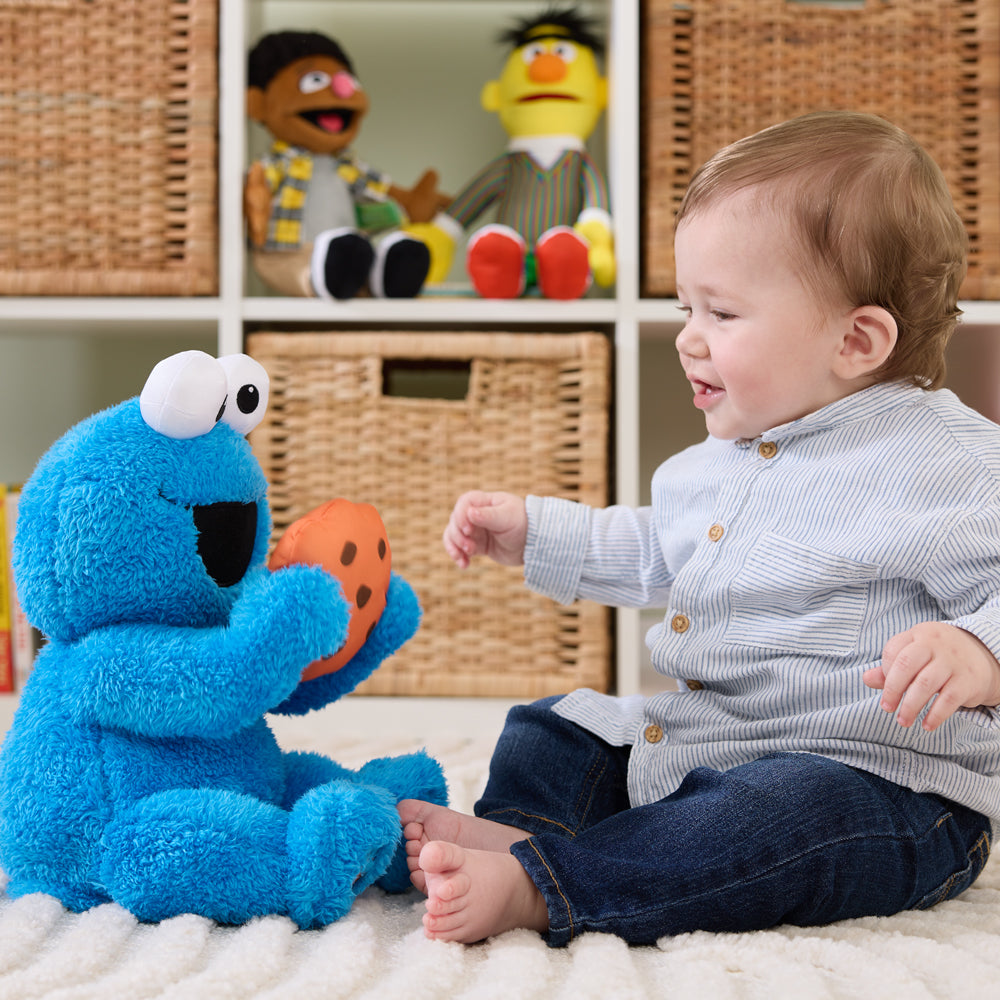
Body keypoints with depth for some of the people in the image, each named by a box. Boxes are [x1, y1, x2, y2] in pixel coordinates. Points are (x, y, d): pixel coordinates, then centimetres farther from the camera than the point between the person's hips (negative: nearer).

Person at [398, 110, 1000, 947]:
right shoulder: (724, 456, 12)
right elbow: (657, 557, 30)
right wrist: (537, 533, 25)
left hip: (876, 778, -9)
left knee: (781, 810, -39)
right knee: (550, 731, 11)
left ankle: (535, 885, -41)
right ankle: (516, 829, -18)